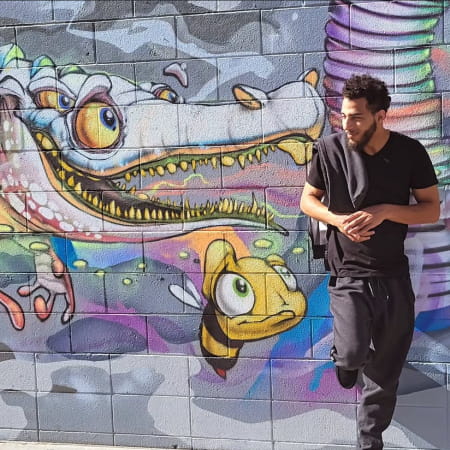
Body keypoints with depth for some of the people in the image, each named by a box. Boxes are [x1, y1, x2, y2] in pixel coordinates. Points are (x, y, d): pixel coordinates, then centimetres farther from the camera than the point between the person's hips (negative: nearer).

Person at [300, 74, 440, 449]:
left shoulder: (410, 152, -9)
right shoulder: (329, 149, -10)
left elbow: (432, 210, -3)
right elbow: (307, 200, 3)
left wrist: (385, 211, -20)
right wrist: (338, 220, -16)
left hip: (394, 274, 2)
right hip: (348, 271, -1)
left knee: (385, 369, 9)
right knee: (352, 354, -18)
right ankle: (345, 357, 22)